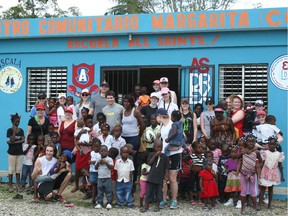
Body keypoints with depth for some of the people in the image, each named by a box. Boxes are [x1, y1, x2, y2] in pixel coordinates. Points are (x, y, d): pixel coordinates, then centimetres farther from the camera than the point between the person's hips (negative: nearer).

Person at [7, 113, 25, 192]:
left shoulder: (21, 130, 5)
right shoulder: (9, 130, -7)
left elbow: (23, 140, -6)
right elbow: (12, 140, -18)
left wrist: (13, 142, -16)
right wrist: (14, 130, -17)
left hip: (19, 152, 4)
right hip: (12, 152, -4)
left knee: (18, 169, 7)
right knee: (11, 169, -1)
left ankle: (18, 184, 16)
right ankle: (10, 186, 5)